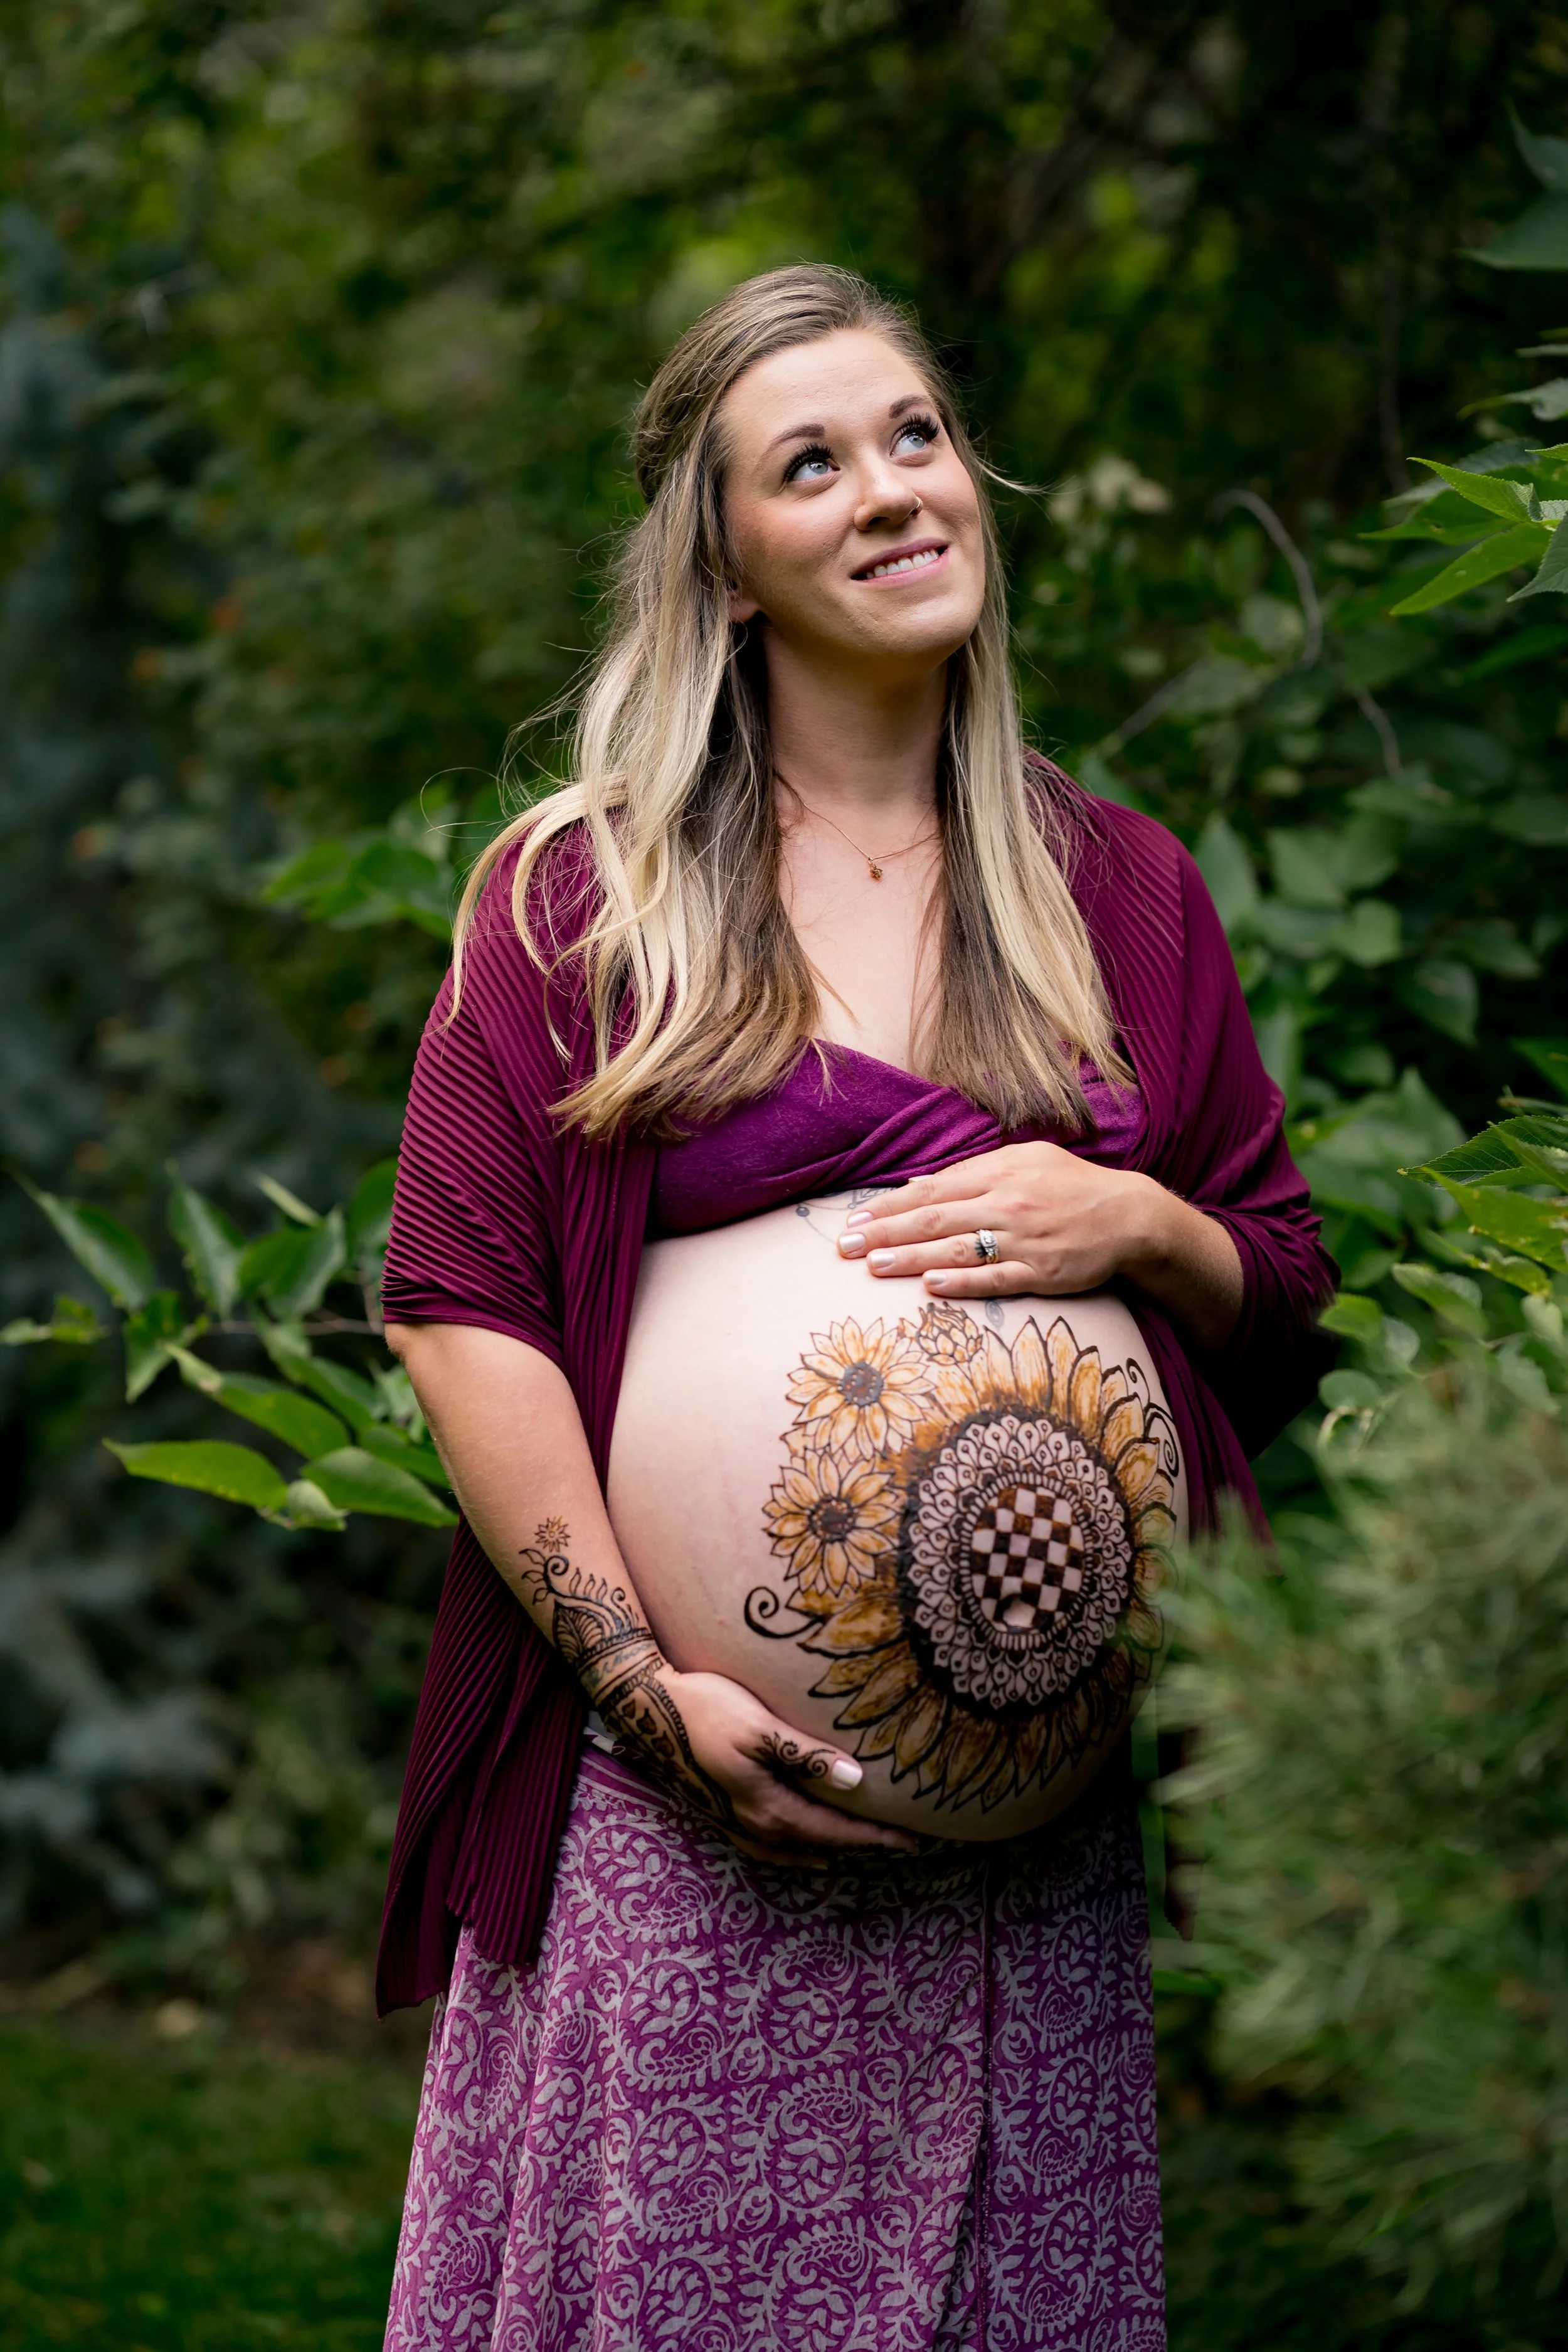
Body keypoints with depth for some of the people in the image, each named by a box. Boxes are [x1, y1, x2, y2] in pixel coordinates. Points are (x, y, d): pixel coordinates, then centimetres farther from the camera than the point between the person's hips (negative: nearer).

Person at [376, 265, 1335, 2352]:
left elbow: (1289, 1286, 16)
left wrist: (1133, 1225, -7)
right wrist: (643, 1682, -12)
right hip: (681, 1794, -2)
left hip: (1045, 1795, 3)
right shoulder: (576, 888, 3)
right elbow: (460, 1309, -3)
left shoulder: (1118, 887, 13)